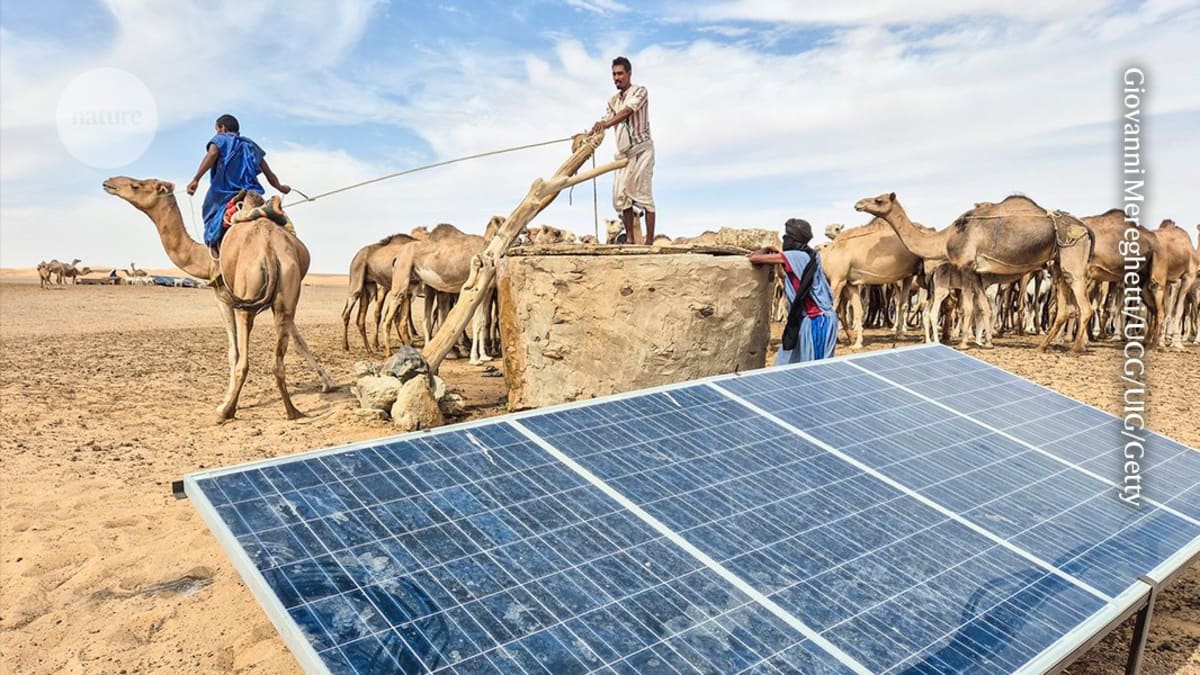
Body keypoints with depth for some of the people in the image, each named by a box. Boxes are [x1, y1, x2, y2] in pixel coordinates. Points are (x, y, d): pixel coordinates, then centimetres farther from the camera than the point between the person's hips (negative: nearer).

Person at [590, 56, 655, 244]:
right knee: (620, 195, 0)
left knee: (643, 194, -9)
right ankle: (630, 239, 6)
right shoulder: (613, 100, 16)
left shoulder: (640, 91, -5)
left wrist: (605, 124, -37)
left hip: (641, 149, -6)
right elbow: (607, 120, 9)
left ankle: (649, 242, -9)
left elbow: (627, 111, -22)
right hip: (623, 152, 7)